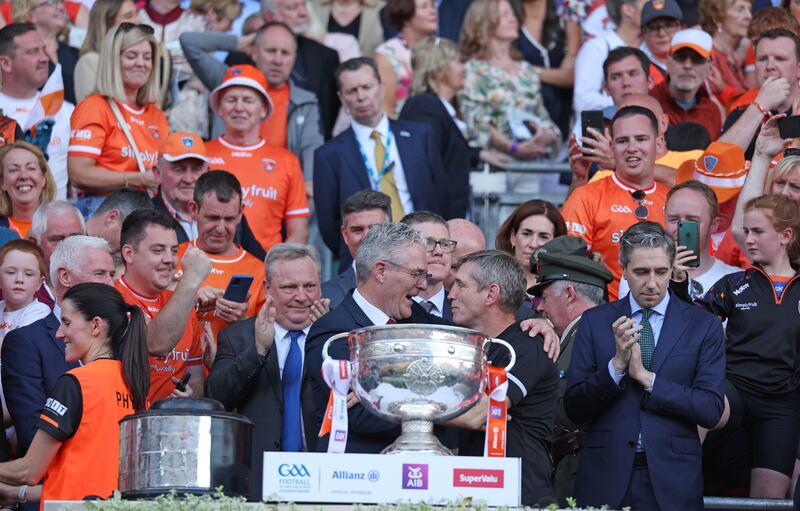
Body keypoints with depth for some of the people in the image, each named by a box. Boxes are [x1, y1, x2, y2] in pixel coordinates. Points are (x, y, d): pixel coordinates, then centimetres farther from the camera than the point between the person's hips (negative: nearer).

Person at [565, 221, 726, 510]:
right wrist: (617, 364, -14)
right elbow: (574, 409, 0)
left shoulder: (703, 326, 2)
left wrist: (646, 377, -13)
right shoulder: (594, 322, 5)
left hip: (672, 484, -1)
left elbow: (711, 411, -6)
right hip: (605, 477, 1)